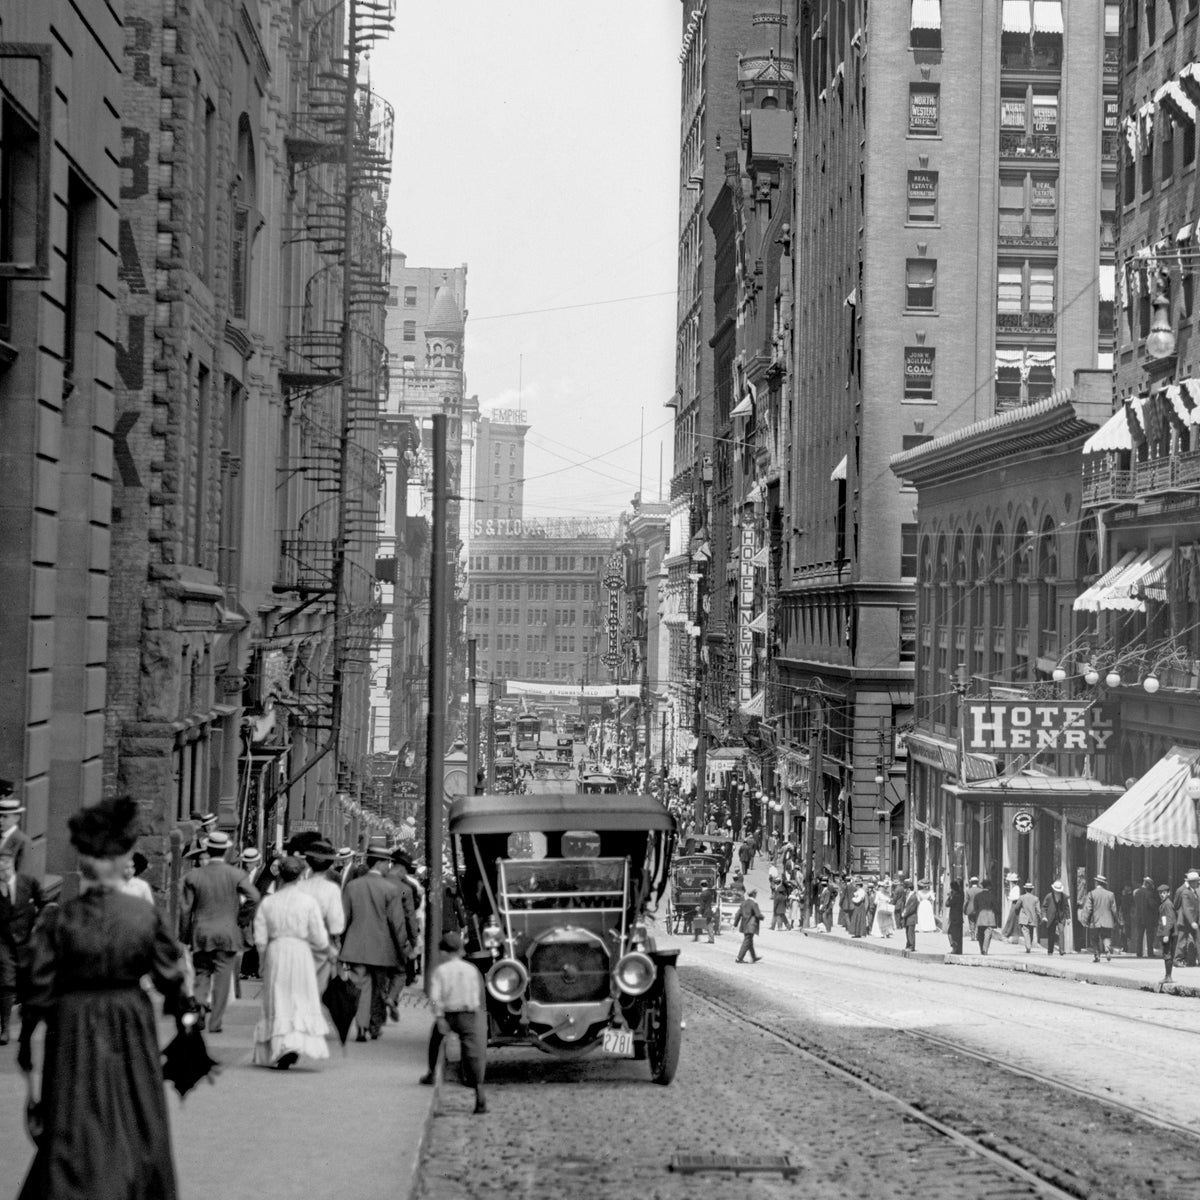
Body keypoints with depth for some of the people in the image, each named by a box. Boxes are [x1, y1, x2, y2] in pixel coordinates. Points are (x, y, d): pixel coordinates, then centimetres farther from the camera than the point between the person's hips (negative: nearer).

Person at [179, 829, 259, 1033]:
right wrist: (237, 901, 6)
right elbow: (254, 897, -16)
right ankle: (215, 1022, 3)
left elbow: (186, 909, 0)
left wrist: (185, 936, 9)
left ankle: (199, 1004, -13)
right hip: (227, 933, -1)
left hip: (200, 934, 1)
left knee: (202, 973, 14)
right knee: (222, 977, 5)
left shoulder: (193, 875, -1)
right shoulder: (236, 874, -6)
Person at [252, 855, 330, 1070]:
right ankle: (296, 1044, -13)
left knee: (277, 1004, 9)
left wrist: (264, 961, 15)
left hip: (275, 954, 2)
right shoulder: (309, 901, -6)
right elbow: (319, 937, -5)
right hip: (301, 954, -2)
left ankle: (278, 1052, 5)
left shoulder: (268, 902, 0)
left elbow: (260, 939, 0)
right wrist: (324, 951, 15)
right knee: (303, 1002, 6)